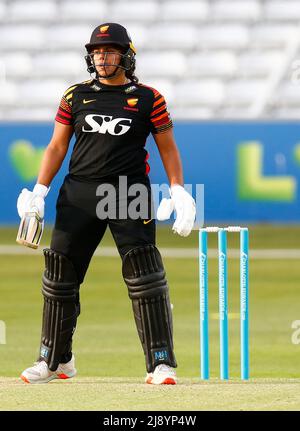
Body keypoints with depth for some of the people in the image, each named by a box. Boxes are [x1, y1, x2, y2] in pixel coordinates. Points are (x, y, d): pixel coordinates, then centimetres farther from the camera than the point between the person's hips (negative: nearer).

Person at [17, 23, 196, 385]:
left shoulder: (148, 99, 4)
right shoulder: (75, 96, 10)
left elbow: (167, 147, 8)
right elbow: (57, 146, 13)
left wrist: (178, 190, -3)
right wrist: (39, 191, 3)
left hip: (129, 193, -3)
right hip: (79, 192, 3)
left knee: (143, 273, -12)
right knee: (60, 271, 3)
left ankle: (161, 363, -9)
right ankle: (55, 360, 17)